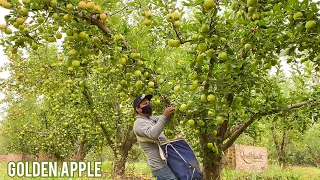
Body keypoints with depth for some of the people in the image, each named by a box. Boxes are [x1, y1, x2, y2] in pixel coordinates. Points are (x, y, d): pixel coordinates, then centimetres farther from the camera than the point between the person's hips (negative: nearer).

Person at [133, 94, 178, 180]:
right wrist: (164, 116, -34)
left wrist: (170, 111, -9)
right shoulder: (139, 123, -12)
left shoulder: (152, 119, 19)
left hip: (166, 162, 9)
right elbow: (152, 134, -28)